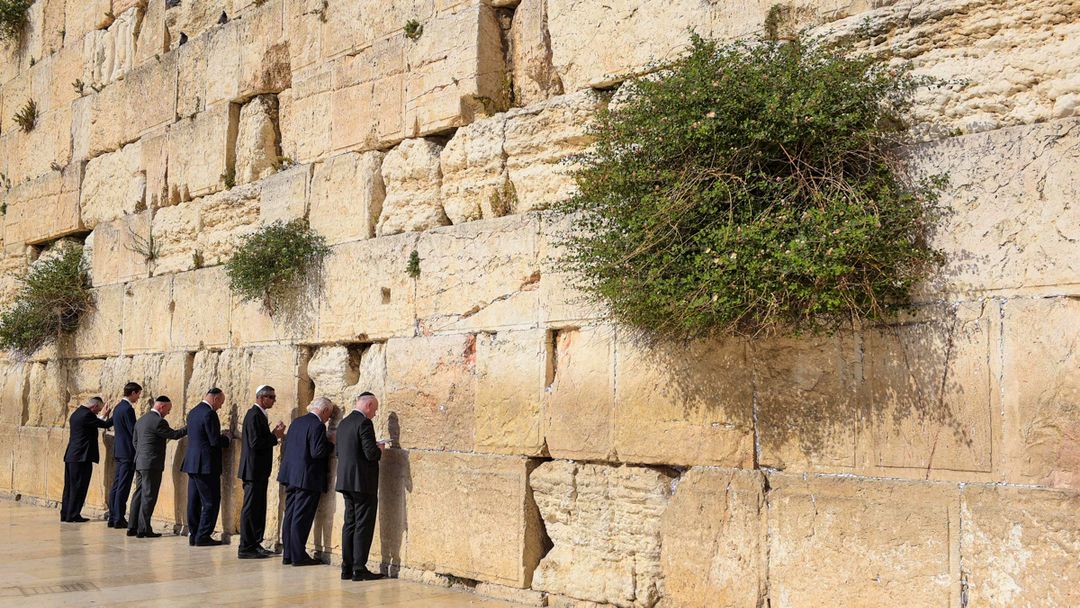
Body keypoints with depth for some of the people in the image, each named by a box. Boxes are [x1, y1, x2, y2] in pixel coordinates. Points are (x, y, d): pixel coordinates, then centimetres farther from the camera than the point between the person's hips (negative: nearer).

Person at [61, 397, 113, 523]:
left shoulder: (76, 413, 16)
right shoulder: (87, 415, -15)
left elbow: (96, 423, 25)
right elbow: (105, 424, -13)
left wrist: (104, 416, 27)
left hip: (70, 457, 10)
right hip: (82, 457, -10)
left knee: (70, 486, 13)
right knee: (78, 487, -3)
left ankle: (65, 514, 17)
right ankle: (73, 515, -1)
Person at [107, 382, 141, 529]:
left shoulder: (118, 407, 13)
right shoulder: (127, 409, -16)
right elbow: (133, 431, -18)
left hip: (119, 451, 9)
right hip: (128, 452, -9)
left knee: (116, 485, 12)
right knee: (123, 487, -5)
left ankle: (113, 518, 16)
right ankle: (119, 520, -3)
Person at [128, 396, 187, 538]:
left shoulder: (141, 420, 14)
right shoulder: (158, 421, -15)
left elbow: (134, 440, 20)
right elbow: (174, 434, -10)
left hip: (139, 464, 9)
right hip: (152, 465, -9)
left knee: (139, 494, 13)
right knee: (148, 496, -4)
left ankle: (132, 527, 16)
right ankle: (143, 529, -2)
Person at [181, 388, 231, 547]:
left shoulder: (193, 412, 12)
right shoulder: (209, 414, -16)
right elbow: (215, 441, -19)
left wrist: (221, 437, 15)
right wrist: (226, 438, 1)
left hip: (192, 463, 9)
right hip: (206, 465, -9)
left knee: (194, 502, 12)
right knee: (211, 502, -2)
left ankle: (193, 535, 17)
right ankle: (203, 536, -2)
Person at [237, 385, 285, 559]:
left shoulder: (259, 414, 16)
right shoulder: (254, 415, -15)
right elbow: (255, 443, -23)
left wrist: (274, 435, 5)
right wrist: (275, 436, -15)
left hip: (259, 472, 10)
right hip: (253, 471, -10)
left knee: (258, 509, 13)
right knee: (250, 509, -5)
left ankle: (255, 545, 20)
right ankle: (245, 548, 0)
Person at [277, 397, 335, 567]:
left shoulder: (296, 422, 12)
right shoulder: (317, 425, -15)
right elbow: (317, 452, -22)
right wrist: (330, 443, -5)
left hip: (291, 476, 8)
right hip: (307, 478, -8)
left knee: (290, 515, 11)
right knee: (301, 518, -3)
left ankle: (288, 555, 16)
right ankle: (298, 556, 1)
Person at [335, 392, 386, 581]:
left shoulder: (343, 423, 12)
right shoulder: (364, 423, -15)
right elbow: (371, 453, -22)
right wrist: (380, 449, 1)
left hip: (346, 481, 8)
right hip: (363, 482, -8)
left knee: (350, 523, 13)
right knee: (363, 525, -2)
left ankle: (347, 568, 15)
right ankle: (359, 568, -1)